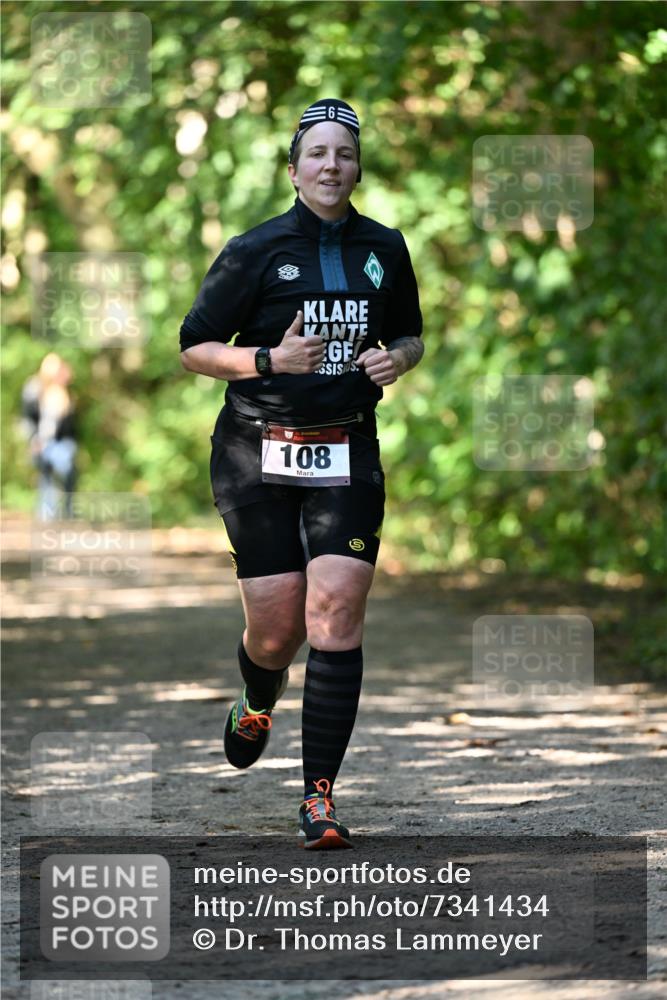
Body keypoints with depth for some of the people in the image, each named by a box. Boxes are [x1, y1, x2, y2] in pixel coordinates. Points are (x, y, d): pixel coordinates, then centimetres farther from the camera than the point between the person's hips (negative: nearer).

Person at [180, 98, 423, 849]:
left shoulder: (384, 248, 7)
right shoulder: (256, 251, -4)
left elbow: (410, 334, 22)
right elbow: (194, 348, 0)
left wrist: (397, 357, -1)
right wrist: (271, 358, -15)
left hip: (347, 455, 2)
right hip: (257, 455, -2)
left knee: (336, 617, -12)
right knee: (275, 628, -2)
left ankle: (319, 796, -8)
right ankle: (257, 707, 36)